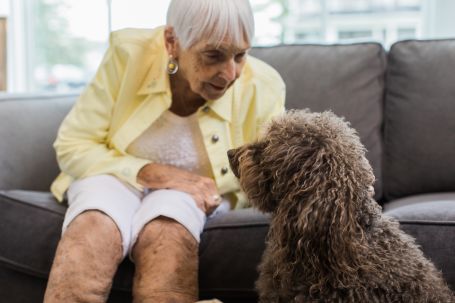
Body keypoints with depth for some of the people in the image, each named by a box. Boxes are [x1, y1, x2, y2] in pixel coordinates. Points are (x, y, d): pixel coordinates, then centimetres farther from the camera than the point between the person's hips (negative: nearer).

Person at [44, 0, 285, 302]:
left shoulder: (262, 87, -17)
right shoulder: (128, 53, -19)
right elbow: (72, 146, -15)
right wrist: (154, 174, -26)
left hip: (197, 190, 0)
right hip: (115, 175, 0)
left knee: (167, 232, -36)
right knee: (94, 230, -35)